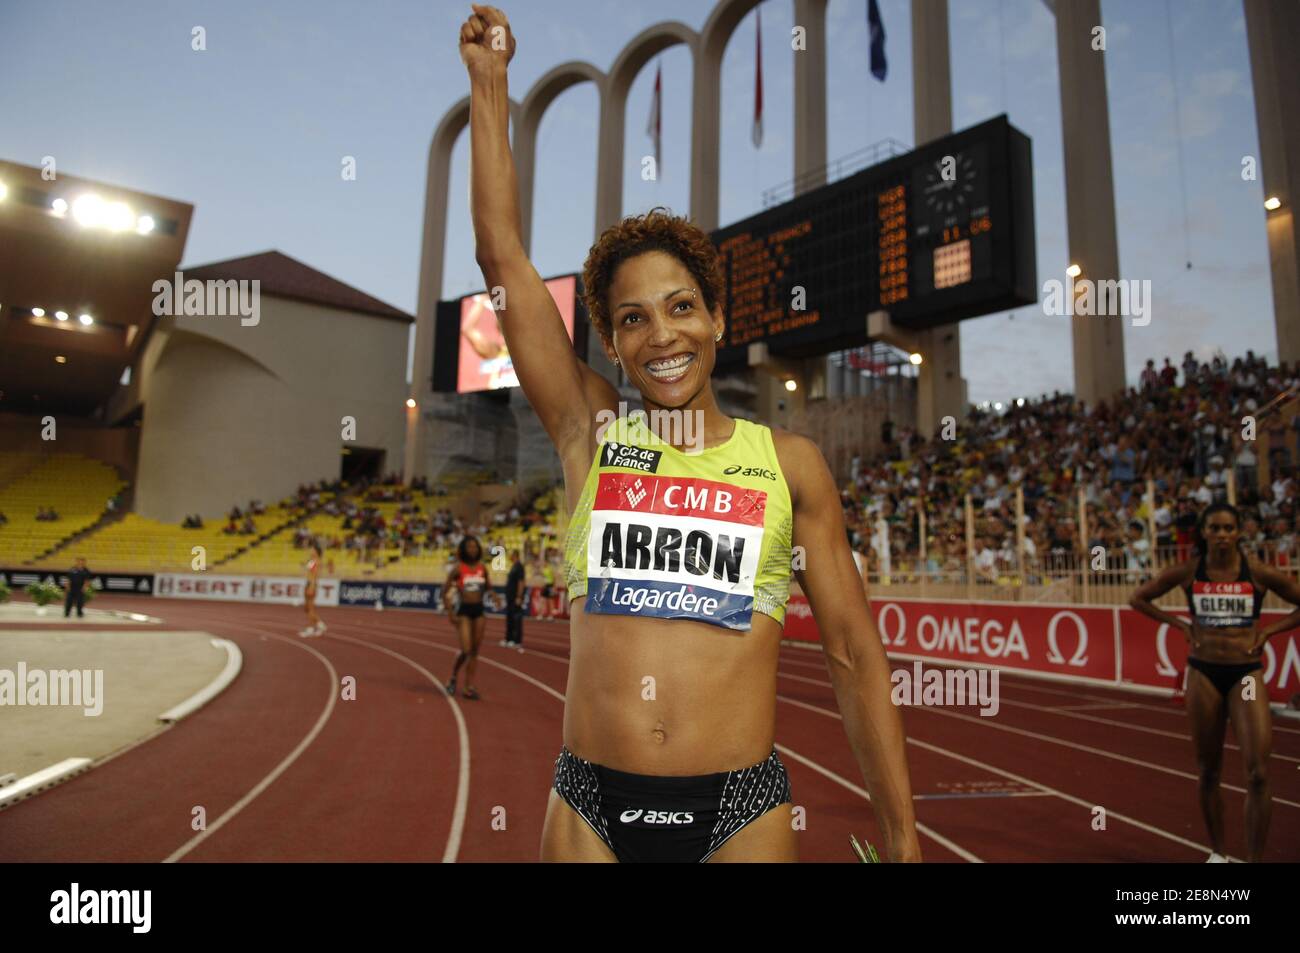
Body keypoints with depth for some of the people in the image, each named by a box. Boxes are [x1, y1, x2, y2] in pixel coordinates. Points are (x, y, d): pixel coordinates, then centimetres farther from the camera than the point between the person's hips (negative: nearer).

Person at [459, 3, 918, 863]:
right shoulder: (590, 434, 2)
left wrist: (904, 843, 0)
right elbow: (502, 254, 2)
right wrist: (490, 80, 6)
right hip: (589, 808, 1)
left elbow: (855, 656, 2)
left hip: (743, 814, 0)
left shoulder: (789, 463, 0)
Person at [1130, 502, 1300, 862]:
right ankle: (1218, 852, 28)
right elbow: (1139, 598, 8)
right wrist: (1180, 624, -1)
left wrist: (1269, 630, -3)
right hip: (1203, 673, 1)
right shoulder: (1187, 572, -3)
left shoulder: (1258, 573, -6)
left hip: (1246, 672, -1)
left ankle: (1255, 858, 6)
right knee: (1208, 771, 11)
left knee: (1258, 774, -8)